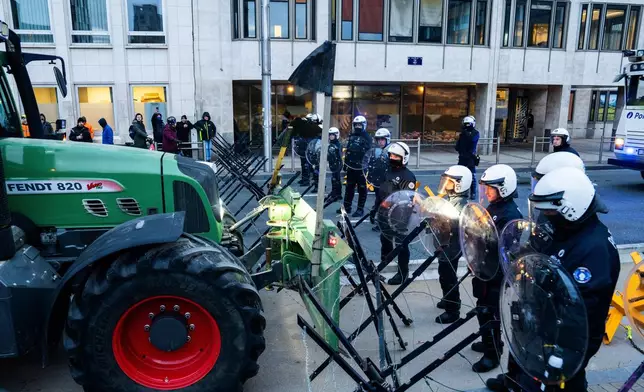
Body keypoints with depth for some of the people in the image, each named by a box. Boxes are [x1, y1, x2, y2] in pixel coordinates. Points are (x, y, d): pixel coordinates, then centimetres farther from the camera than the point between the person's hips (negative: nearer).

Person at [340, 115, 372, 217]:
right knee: (349, 188, 12)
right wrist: (345, 163, 16)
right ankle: (347, 207, 21)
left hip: (361, 167, -6)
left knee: (362, 189, 1)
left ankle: (360, 209, 6)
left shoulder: (367, 138, -6)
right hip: (351, 167, 7)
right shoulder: (351, 136, 14)